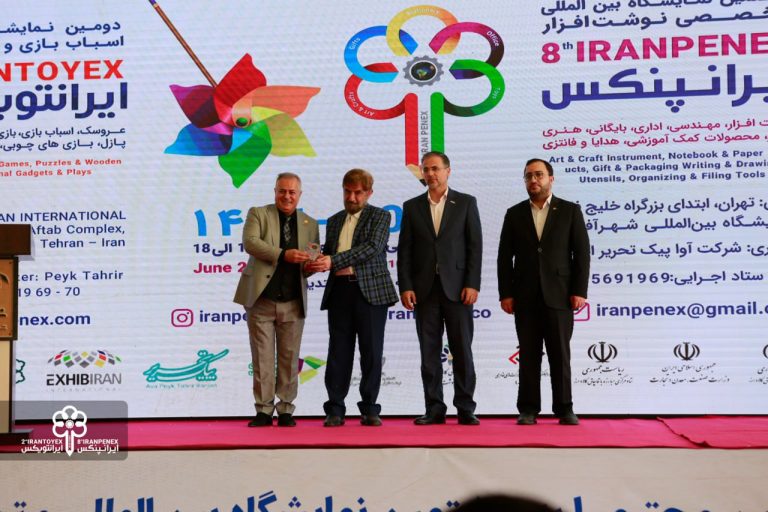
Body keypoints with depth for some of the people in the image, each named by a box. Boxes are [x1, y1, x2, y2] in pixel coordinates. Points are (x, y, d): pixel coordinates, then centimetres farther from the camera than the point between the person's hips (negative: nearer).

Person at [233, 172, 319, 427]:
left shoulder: (309, 224, 14)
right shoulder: (258, 214, 5)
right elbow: (249, 242, -12)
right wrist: (283, 255, -22)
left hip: (293, 302, 2)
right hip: (261, 300, -2)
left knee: (289, 358, 5)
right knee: (262, 358, 2)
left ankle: (286, 410, 15)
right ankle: (264, 410, 11)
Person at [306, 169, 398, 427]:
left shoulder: (380, 216, 4)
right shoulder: (334, 221, 20)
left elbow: (372, 247, -12)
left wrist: (334, 261, -20)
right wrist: (317, 259, -3)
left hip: (370, 290, -3)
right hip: (340, 290, 4)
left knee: (371, 352, 0)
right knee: (339, 351, 2)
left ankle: (369, 409, 8)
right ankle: (335, 410, 6)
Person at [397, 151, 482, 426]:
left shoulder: (466, 203, 5)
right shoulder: (412, 206, 10)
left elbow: (475, 247, 0)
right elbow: (404, 250, 6)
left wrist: (472, 284, -9)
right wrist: (405, 287, -3)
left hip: (456, 287, -2)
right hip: (424, 288, 2)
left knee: (462, 350, 1)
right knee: (429, 351, 4)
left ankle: (465, 408, 9)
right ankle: (434, 409, 11)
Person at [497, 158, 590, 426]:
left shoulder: (570, 211, 4)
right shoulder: (514, 214, 9)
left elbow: (582, 253, 1)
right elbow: (505, 257, 7)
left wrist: (579, 291, -7)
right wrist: (505, 293, -1)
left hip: (558, 295, -1)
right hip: (525, 297, 2)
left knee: (560, 354, 1)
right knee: (528, 355, 4)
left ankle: (564, 409, 10)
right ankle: (528, 410, 10)